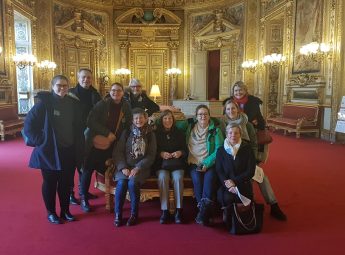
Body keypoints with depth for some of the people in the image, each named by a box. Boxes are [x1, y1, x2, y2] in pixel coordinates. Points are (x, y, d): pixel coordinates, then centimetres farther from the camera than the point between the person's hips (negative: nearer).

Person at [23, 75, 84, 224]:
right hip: (49, 151, -4)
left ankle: (65, 210, 29)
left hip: (69, 151, 4)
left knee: (66, 182, 14)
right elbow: (29, 124, -9)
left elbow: (78, 126, 11)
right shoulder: (44, 103, -11)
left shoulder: (73, 103, 3)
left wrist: (78, 147, 5)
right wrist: (40, 141, -12)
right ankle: (51, 212, 26)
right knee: (50, 183, 10)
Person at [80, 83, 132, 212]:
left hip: (112, 145, 2)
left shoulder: (126, 106, 2)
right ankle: (84, 198, 15)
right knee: (88, 169, 1)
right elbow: (91, 121, -14)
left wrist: (115, 137, -5)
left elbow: (128, 125, 8)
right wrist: (107, 133, -20)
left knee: (105, 170, 2)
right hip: (95, 143, -2)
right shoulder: (102, 104, -8)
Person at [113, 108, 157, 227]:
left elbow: (151, 156, -1)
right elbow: (118, 152, 2)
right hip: (125, 167, 1)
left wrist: (137, 168, -13)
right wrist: (123, 167, -12)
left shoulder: (150, 134, 5)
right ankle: (118, 214, -9)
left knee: (133, 183, -29)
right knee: (121, 183, -27)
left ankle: (134, 214, -11)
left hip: (141, 167, -1)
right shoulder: (126, 133, 6)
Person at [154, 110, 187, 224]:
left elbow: (186, 150, 12)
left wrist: (180, 152, -10)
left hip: (177, 164, 1)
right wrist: (161, 154, -12)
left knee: (178, 178, -31)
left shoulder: (179, 133, 15)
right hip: (162, 164, 0)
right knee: (162, 177, -32)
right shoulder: (156, 134, 11)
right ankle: (165, 211, -27)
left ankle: (178, 210, -24)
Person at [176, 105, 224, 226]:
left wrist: (206, 163, -14)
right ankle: (205, 212, -16)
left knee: (209, 178, -30)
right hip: (194, 163, 2)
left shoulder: (215, 129, 5)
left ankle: (203, 214, -21)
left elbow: (219, 149, -4)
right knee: (197, 179, -27)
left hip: (209, 163, -1)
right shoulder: (190, 125, 13)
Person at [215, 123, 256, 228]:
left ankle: (228, 219, -2)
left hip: (243, 184, -1)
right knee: (223, 196, -32)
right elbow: (219, 171, 3)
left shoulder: (247, 149, 4)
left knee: (228, 197, -31)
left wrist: (234, 181, -14)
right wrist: (227, 182, -18)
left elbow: (250, 171, -2)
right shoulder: (221, 150, 9)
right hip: (226, 184, 2)